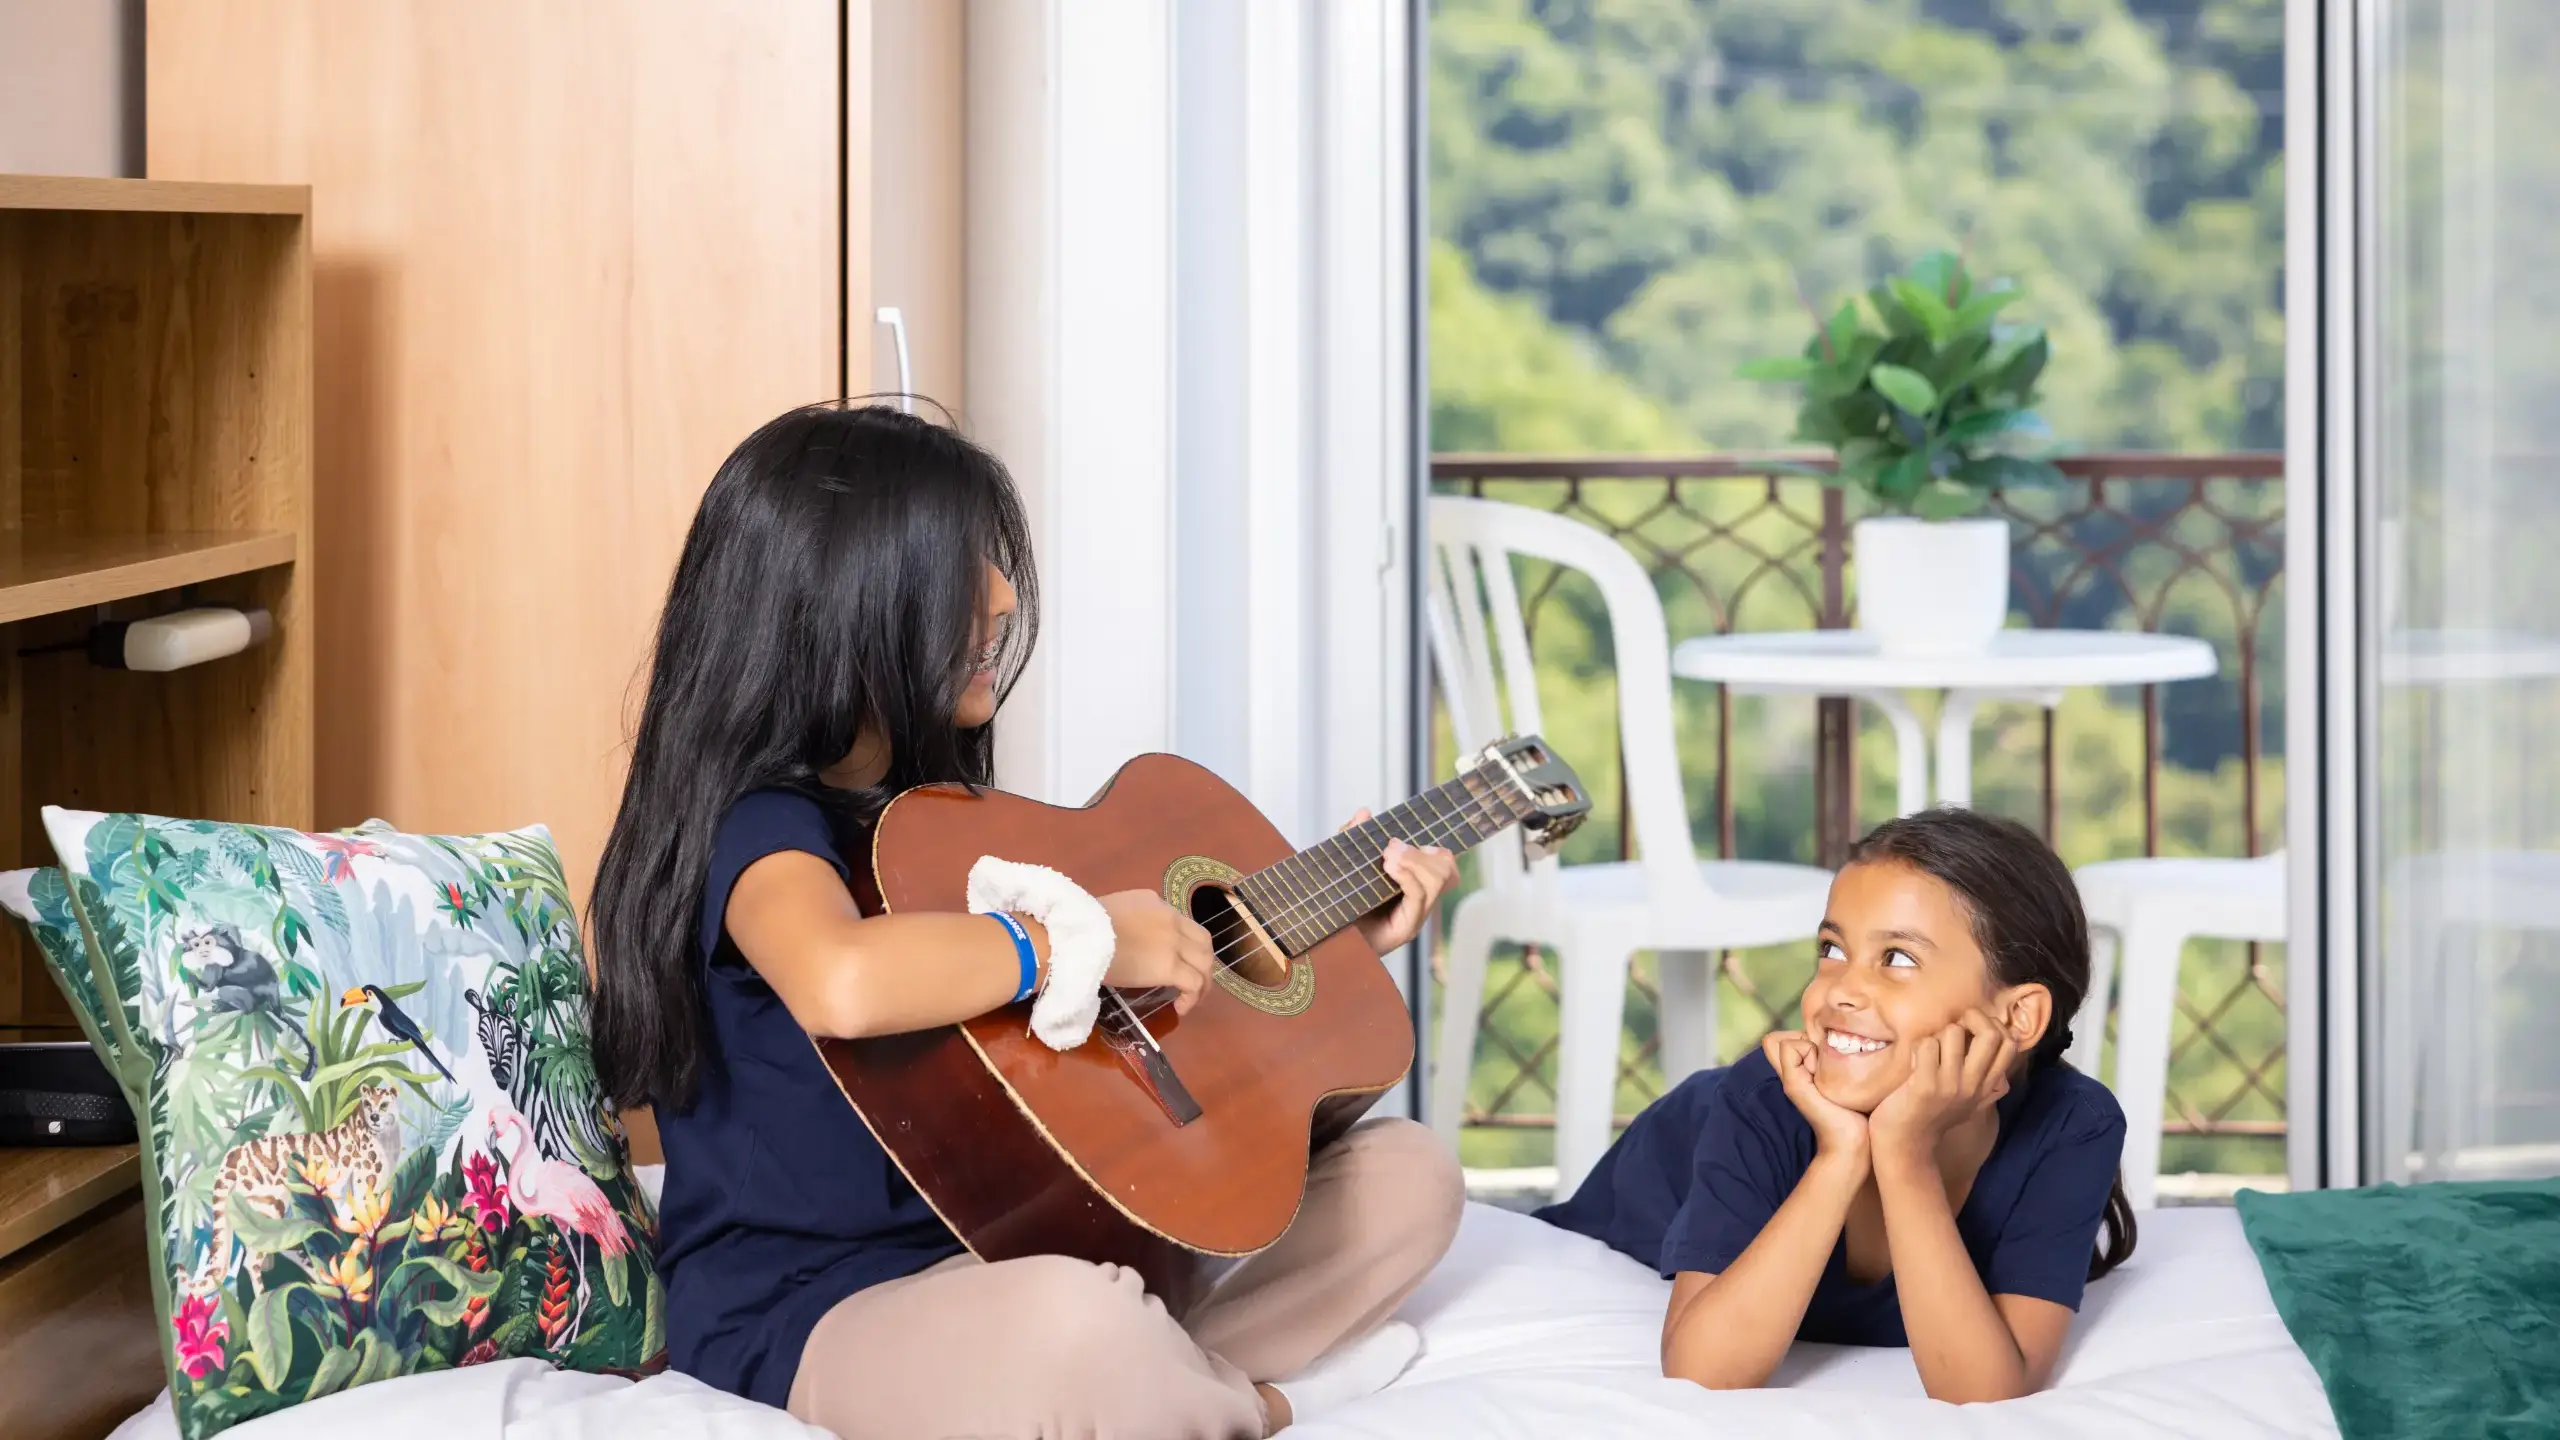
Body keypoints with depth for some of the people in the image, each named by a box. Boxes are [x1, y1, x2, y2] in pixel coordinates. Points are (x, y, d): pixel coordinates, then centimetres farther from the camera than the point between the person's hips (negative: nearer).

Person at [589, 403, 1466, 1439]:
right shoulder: (763, 829, -15)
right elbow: (842, 984, -40)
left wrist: (1333, 936, 14)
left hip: (1007, 1250, 9)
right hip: (817, 1319, -9)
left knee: (1408, 1173, 7)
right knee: (1074, 1324, -42)